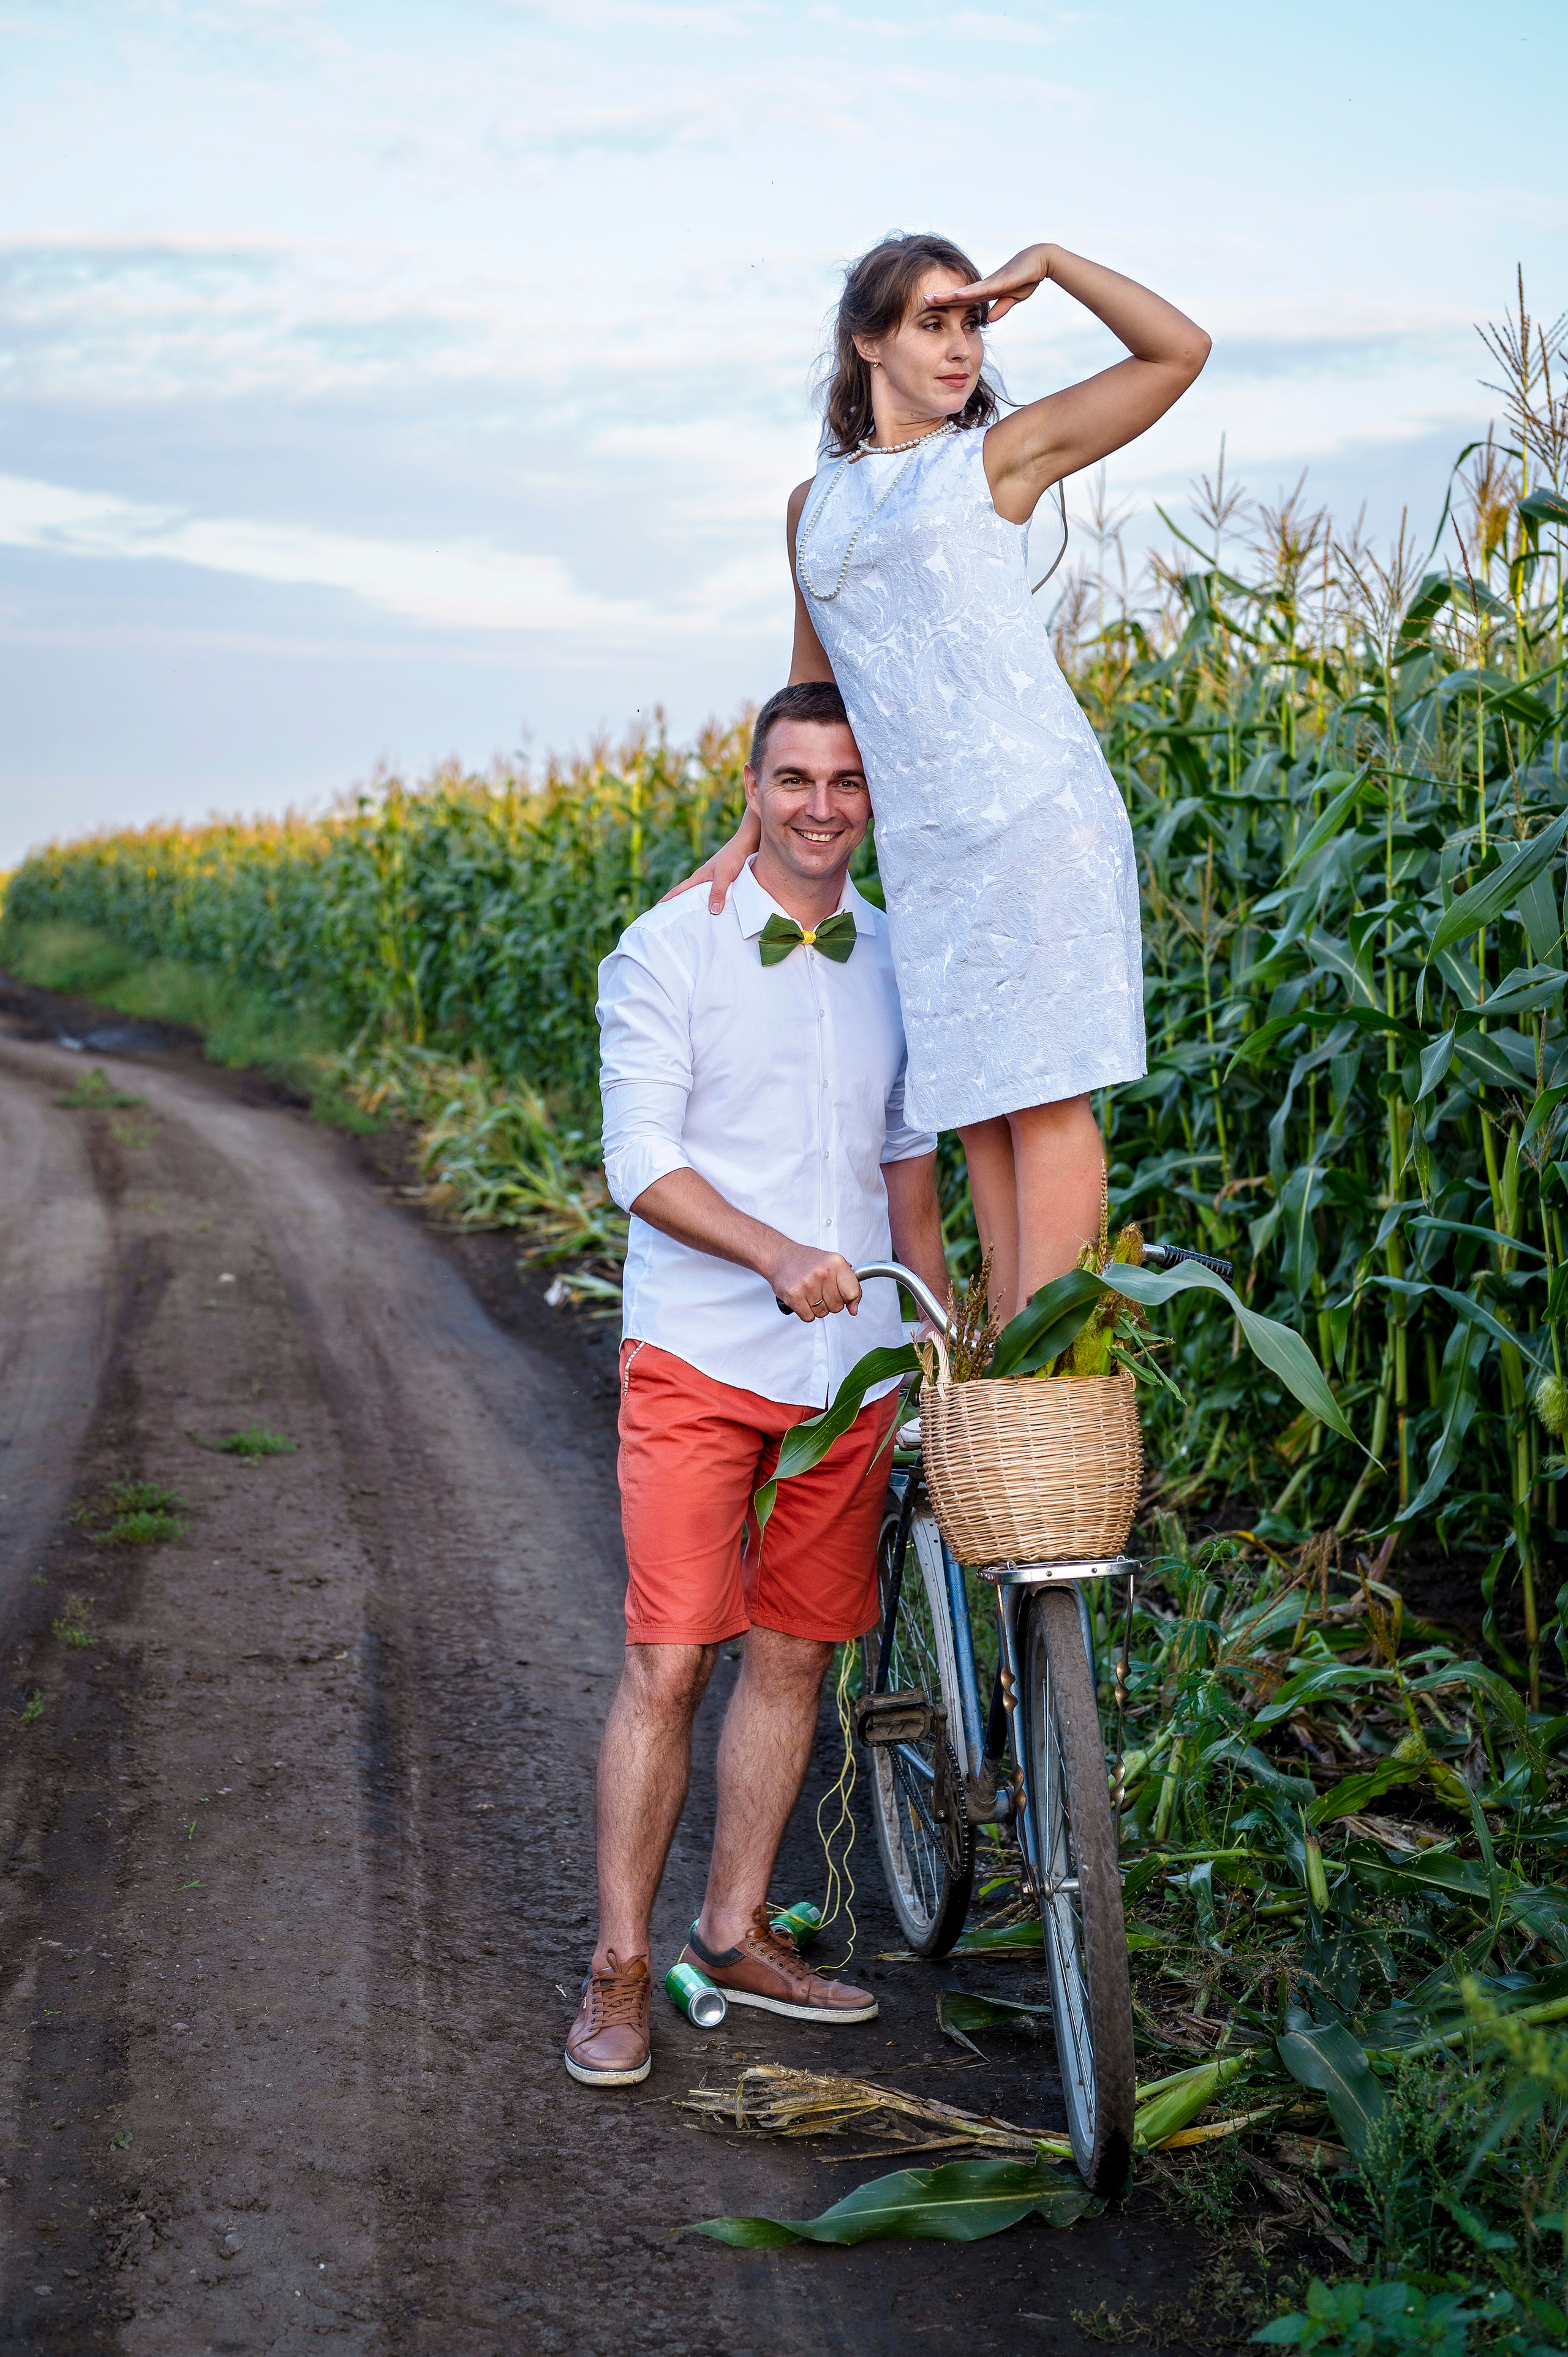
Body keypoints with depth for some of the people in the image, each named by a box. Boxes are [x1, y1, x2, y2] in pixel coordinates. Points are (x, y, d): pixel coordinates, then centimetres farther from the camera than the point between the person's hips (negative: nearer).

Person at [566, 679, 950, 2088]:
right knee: (668, 1663, -6)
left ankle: (737, 1933, 24)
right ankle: (619, 1970, 7)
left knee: (796, 1655, 10)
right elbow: (643, 1161, -12)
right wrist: (777, 1254, -27)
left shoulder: (896, 959, 10)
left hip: (850, 1365, 5)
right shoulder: (669, 953, -6)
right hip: (700, 1356, -4)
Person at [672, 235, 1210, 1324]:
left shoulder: (998, 457, 7)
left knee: (1047, 1101, -8)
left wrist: (1049, 263, 1)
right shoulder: (814, 504, 19)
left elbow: (1182, 350, 3)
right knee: (982, 1117, 6)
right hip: (923, 845, 5)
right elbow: (811, 690, 26)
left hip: (1034, 809, -5)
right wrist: (748, 837, 23)